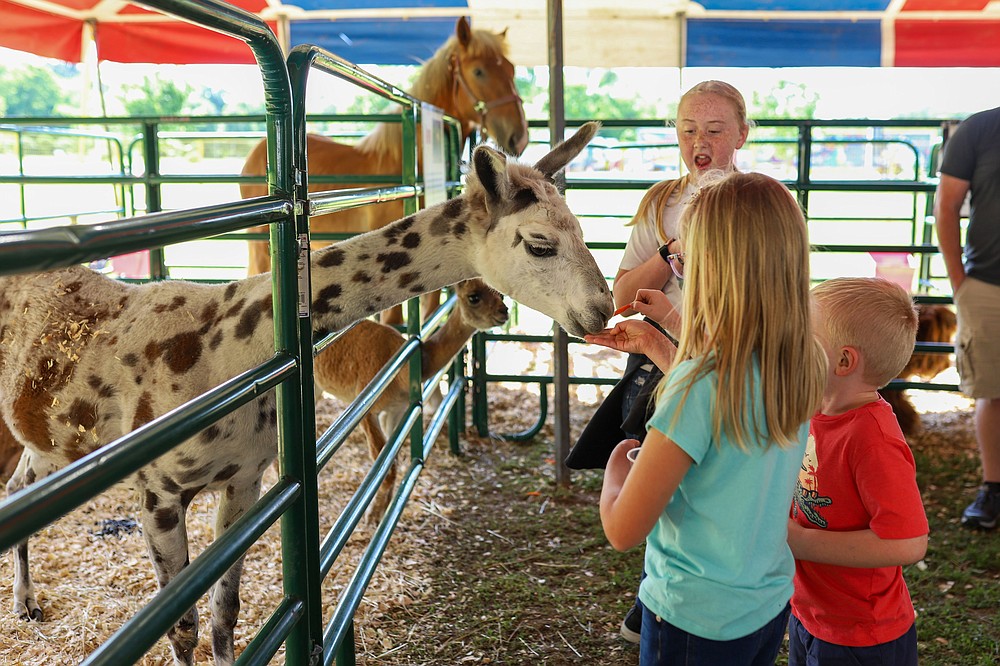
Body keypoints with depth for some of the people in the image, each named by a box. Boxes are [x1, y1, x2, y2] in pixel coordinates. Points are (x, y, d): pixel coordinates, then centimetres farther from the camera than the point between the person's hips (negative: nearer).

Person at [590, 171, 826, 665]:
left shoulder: (700, 385, -30)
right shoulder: (801, 368, -8)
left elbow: (623, 530, -25)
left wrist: (616, 463, -5)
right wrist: (654, 343, 18)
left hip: (698, 622, -6)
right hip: (770, 604, 7)